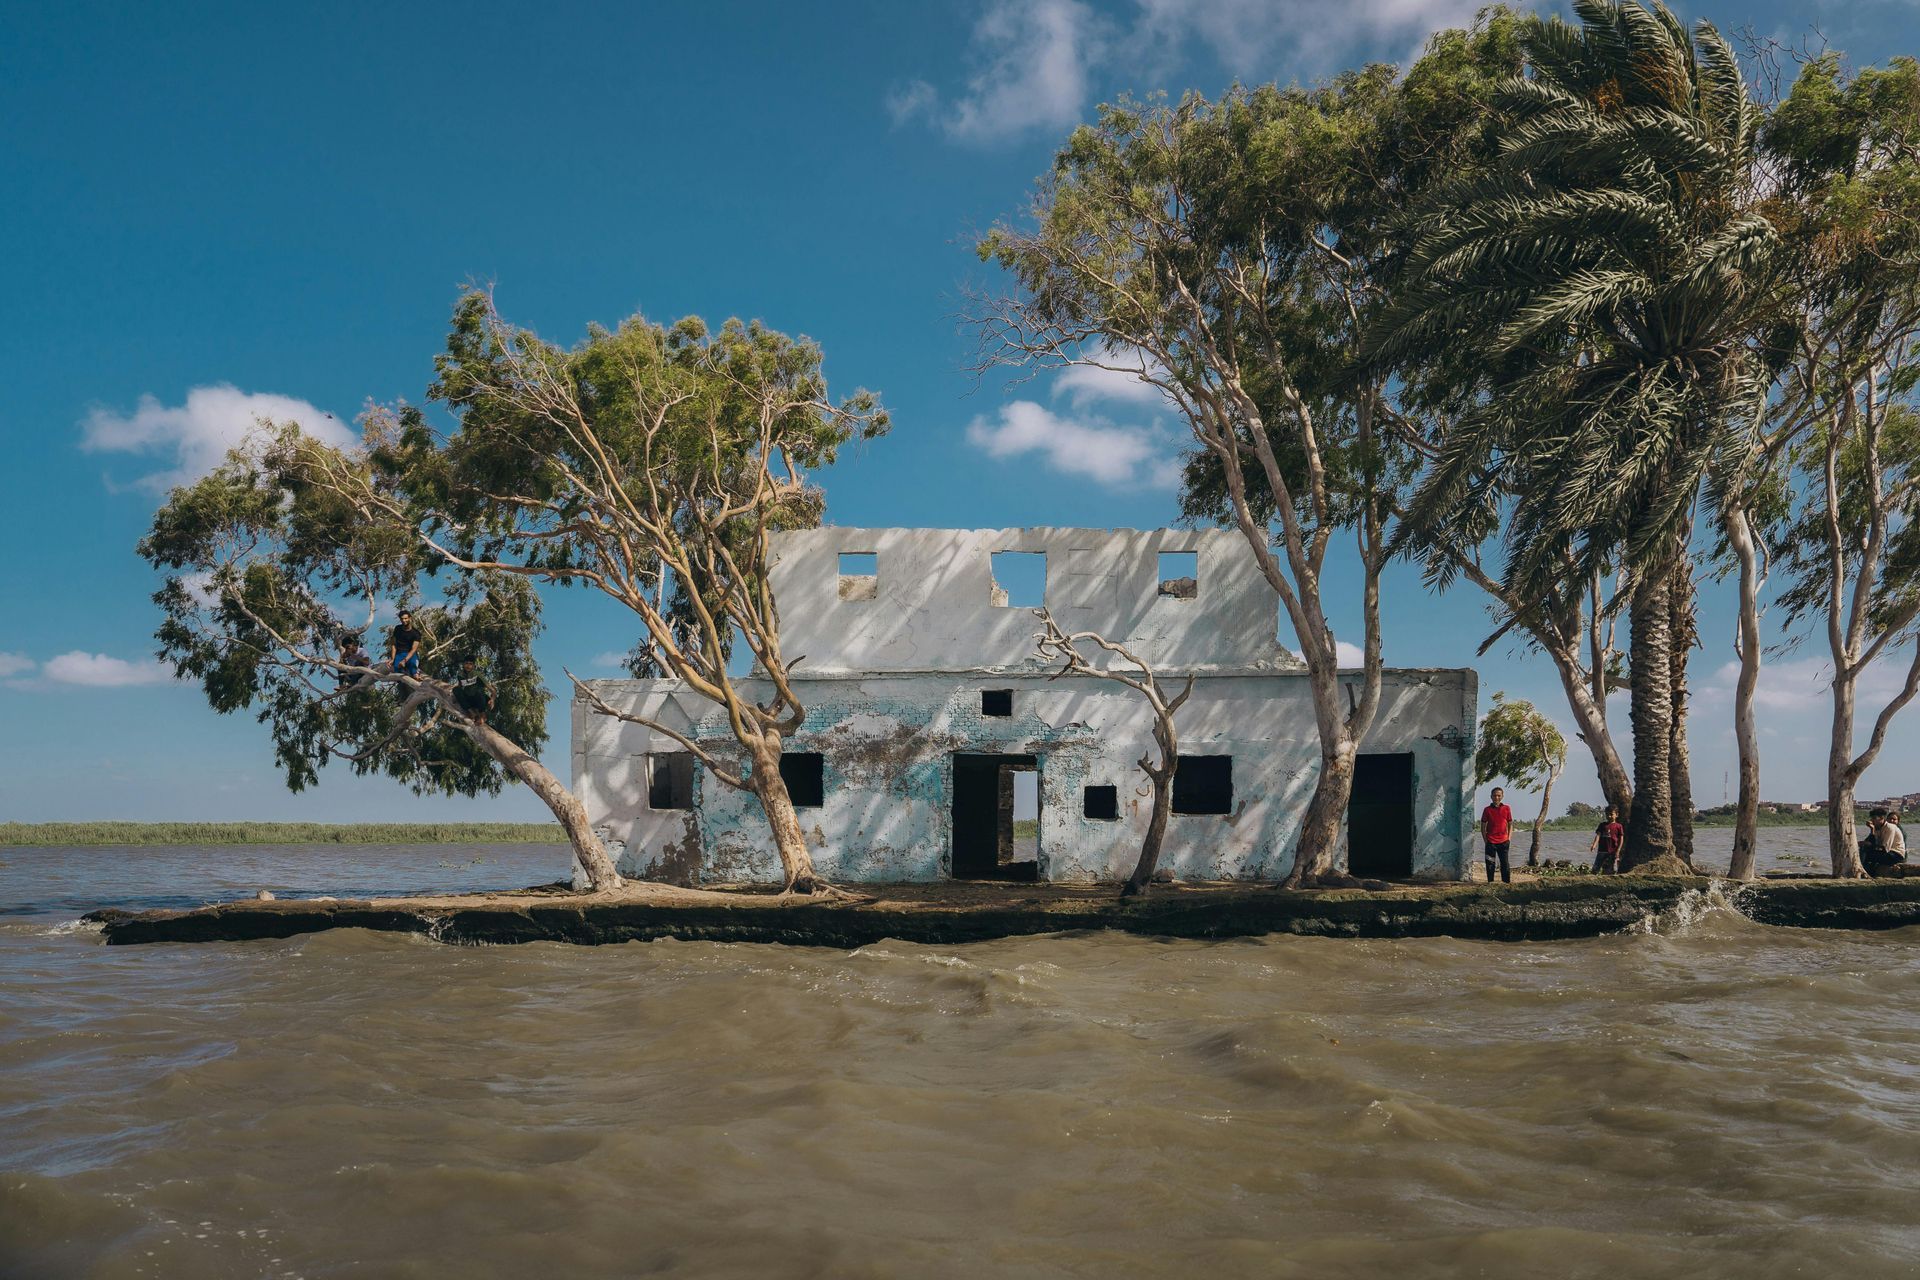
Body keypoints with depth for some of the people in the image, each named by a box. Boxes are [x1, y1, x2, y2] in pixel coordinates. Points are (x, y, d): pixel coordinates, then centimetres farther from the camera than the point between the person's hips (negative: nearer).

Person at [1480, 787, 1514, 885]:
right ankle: (1490, 881, 10)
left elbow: (1510, 824, 10)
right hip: (1490, 841, -1)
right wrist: (1485, 839, -1)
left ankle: (1507, 881, 11)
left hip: (1503, 841, 1)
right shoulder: (1487, 810, 2)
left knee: (1504, 862, 4)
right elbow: (1483, 826, 5)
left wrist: (1509, 838, 2)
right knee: (1490, 862, 2)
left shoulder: (1506, 809, 5)